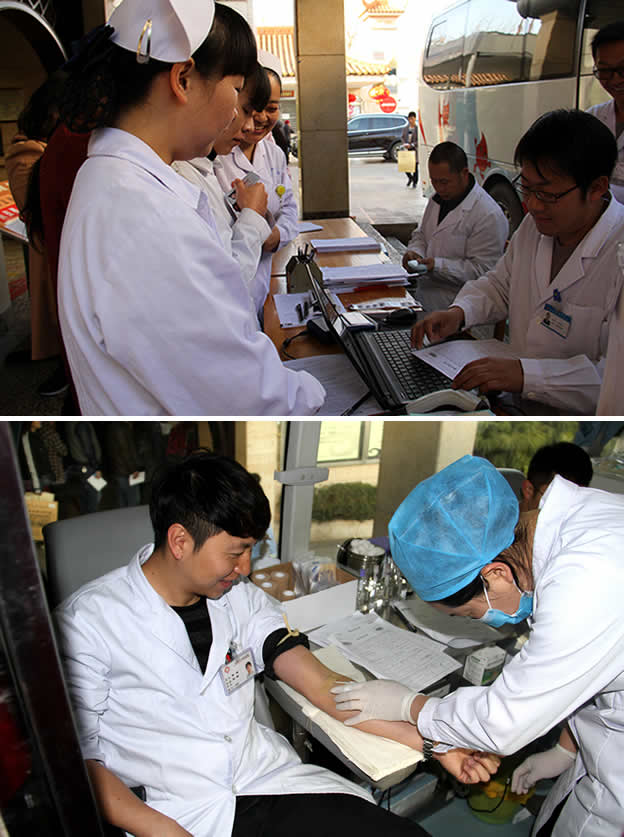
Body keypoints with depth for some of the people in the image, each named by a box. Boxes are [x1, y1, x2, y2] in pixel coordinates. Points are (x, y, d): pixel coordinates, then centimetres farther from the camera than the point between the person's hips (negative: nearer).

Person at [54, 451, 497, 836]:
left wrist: (431, 740, -5)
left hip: (272, 779, 4)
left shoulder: (241, 597, 9)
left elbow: (324, 685, 4)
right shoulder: (87, 621, -5)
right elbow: (78, 759, -5)